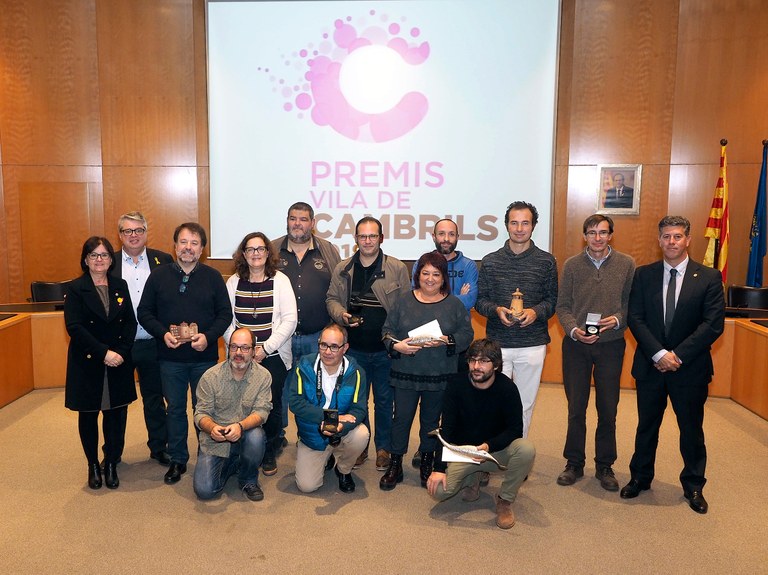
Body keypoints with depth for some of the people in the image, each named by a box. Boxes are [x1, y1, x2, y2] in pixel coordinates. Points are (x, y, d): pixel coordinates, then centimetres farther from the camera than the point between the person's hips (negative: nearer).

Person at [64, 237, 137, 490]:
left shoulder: (121, 286, 7)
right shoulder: (75, 289, -3)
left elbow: (131, 322, 2)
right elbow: (74, 327, -13)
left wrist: (120, 352, -12)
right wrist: (104, 352, -19)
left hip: (119, 363, 2)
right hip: (87, 363, -2)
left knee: (116, 413, 4)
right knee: (88, 415, 10)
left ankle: (111, 464, 19)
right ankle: (93, 465, 26)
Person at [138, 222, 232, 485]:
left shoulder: (213, 277, 0)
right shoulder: (159, 275, 2)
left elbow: (225, 313, 0)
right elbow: (144, 312, 3)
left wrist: (208, 336, -15)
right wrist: (163, 333, -13)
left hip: (205, 357, -1)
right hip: (170, 358, 1)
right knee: (175, 409, 12)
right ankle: (177, 460, 26)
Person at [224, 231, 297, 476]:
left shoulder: (280, 281, -1)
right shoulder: (233, 282, 5)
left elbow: (289, 320, -6)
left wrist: (265, 348, -11)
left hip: (273, 356, -1)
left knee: (272, 405, 3)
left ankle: (269, 454, 23)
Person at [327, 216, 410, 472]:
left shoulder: (397, 268, -2)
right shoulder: (343, 269, 5)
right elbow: (332, 299, 12)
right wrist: (341, 315, -10)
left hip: (386, 348, -2)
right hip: (354, 348, 2)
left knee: (384, 400, 10)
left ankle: (383, 448, 27)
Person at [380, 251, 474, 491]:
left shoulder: (454, 304, 3)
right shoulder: (404, 301, 3)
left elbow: (467, 333, 0)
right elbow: (387, 329, 4)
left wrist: (447, 341, -17)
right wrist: (396, 345, -15)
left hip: (439, 376, 0)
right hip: (405, 373, 0)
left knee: (431, 420, 12)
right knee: (401, 418, 5)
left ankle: (427, 464, 29)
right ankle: (395, 464, 20)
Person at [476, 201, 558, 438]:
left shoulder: (546, 262, 3)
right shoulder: (490, 261, 4)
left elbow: (552, 300, 6)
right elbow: (479, 300, 6)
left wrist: (536, 312, -14)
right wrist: (497, 310, -15)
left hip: (533, 345, 0)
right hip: (497, 343, 0)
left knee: (525, 404, 9)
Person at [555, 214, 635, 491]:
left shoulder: (626, 264, 1)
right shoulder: (572, 265, 1)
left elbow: (633, 303, 3)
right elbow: (562, 306, 1)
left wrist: (619, 319, -16)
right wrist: (574, 330, -15)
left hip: (611, 345, 0)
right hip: (576, 344, 0)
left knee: (608, 409, 8)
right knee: (576, 407, 8)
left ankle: (605, 466, 24)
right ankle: (574, 463, 22)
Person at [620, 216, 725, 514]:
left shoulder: (709, 277, -4)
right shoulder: (644, 275, 1)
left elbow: (713, 324, -9)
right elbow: (635, 318, -4)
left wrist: (678, 355, -16)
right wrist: (659, 353, -16)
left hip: (691, 367, -1)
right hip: (650, 365, 1)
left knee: (691, 428, 12)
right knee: (647, 425, 14)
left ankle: (693, 486, 30)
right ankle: (640, 478, 31)